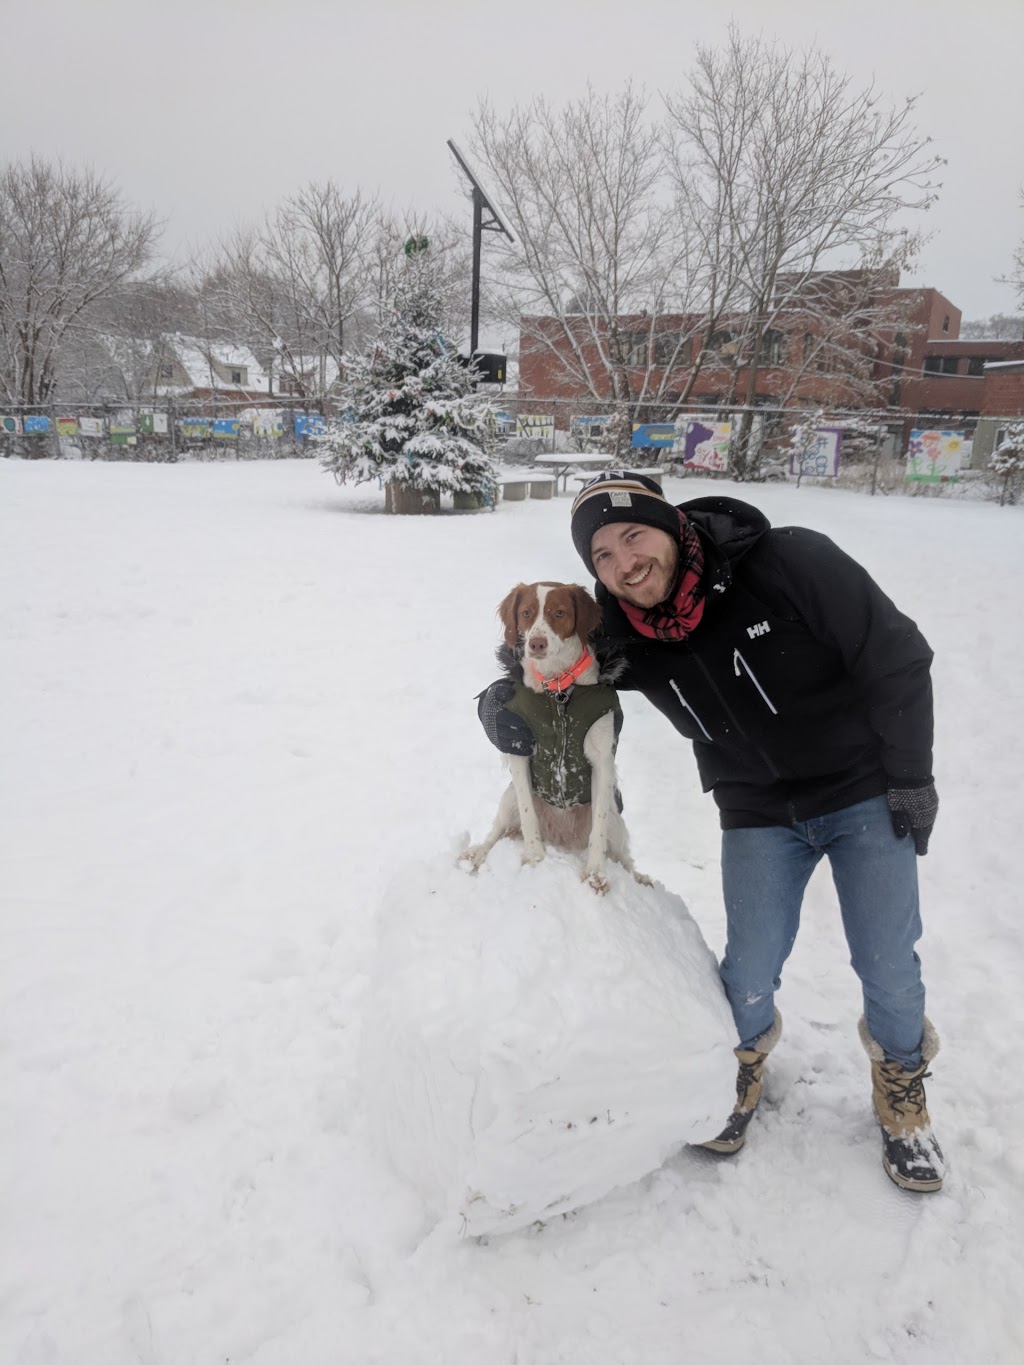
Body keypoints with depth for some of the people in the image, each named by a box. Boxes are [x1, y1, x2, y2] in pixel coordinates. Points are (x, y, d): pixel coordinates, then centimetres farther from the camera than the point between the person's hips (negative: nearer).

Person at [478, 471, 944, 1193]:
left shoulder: (793, 563, -26)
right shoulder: (622, 633, -15)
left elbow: (897, 660, -16)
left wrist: (910, 779, -10)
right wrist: (506, 708, -25)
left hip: (866, 795, -2)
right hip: (760, 816, 2)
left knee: (890, 973, 6)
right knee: (749, 980, 3)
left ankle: (901, 1081, 40)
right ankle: (746, 1060, 39)